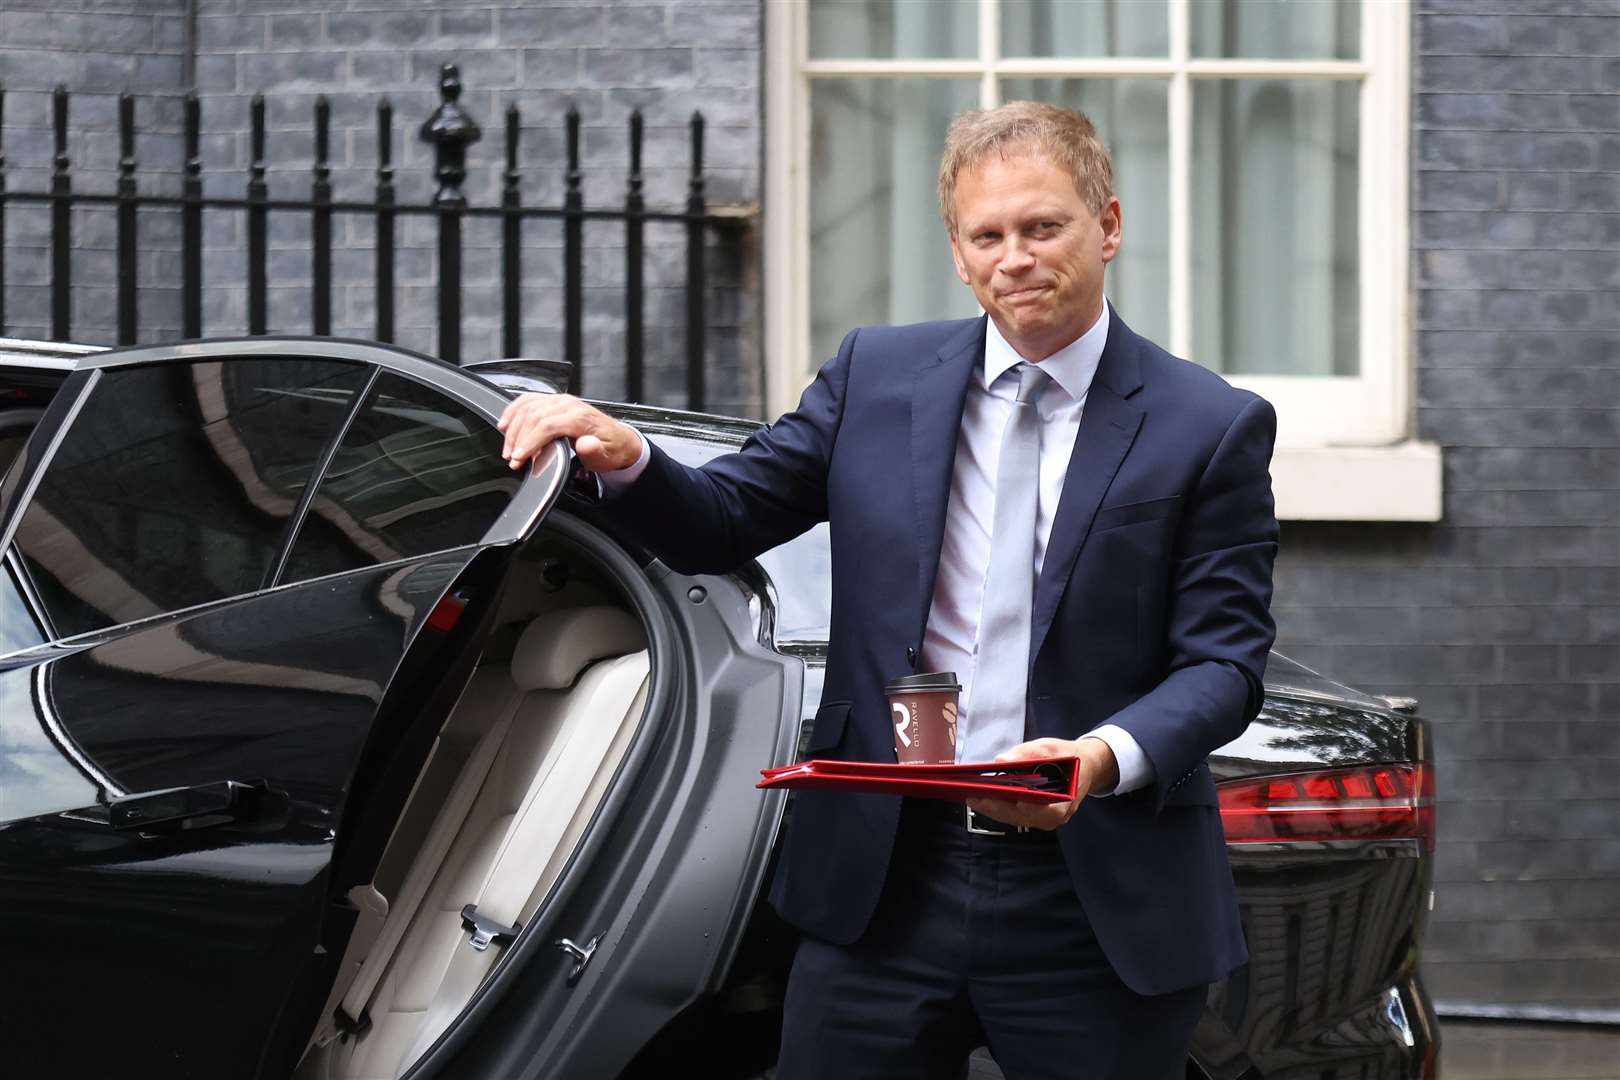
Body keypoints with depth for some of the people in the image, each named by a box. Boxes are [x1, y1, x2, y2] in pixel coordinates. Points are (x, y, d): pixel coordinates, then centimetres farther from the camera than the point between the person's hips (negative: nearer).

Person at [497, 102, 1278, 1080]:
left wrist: (1107, 756, -23)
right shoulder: (876, 374, 8)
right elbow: (720, 523, 10)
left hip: (1099, 907, -2)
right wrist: (627, 460, -11)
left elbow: (1225, 661, -5)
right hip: (885, 887, 2)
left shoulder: (1213, 428, -1)